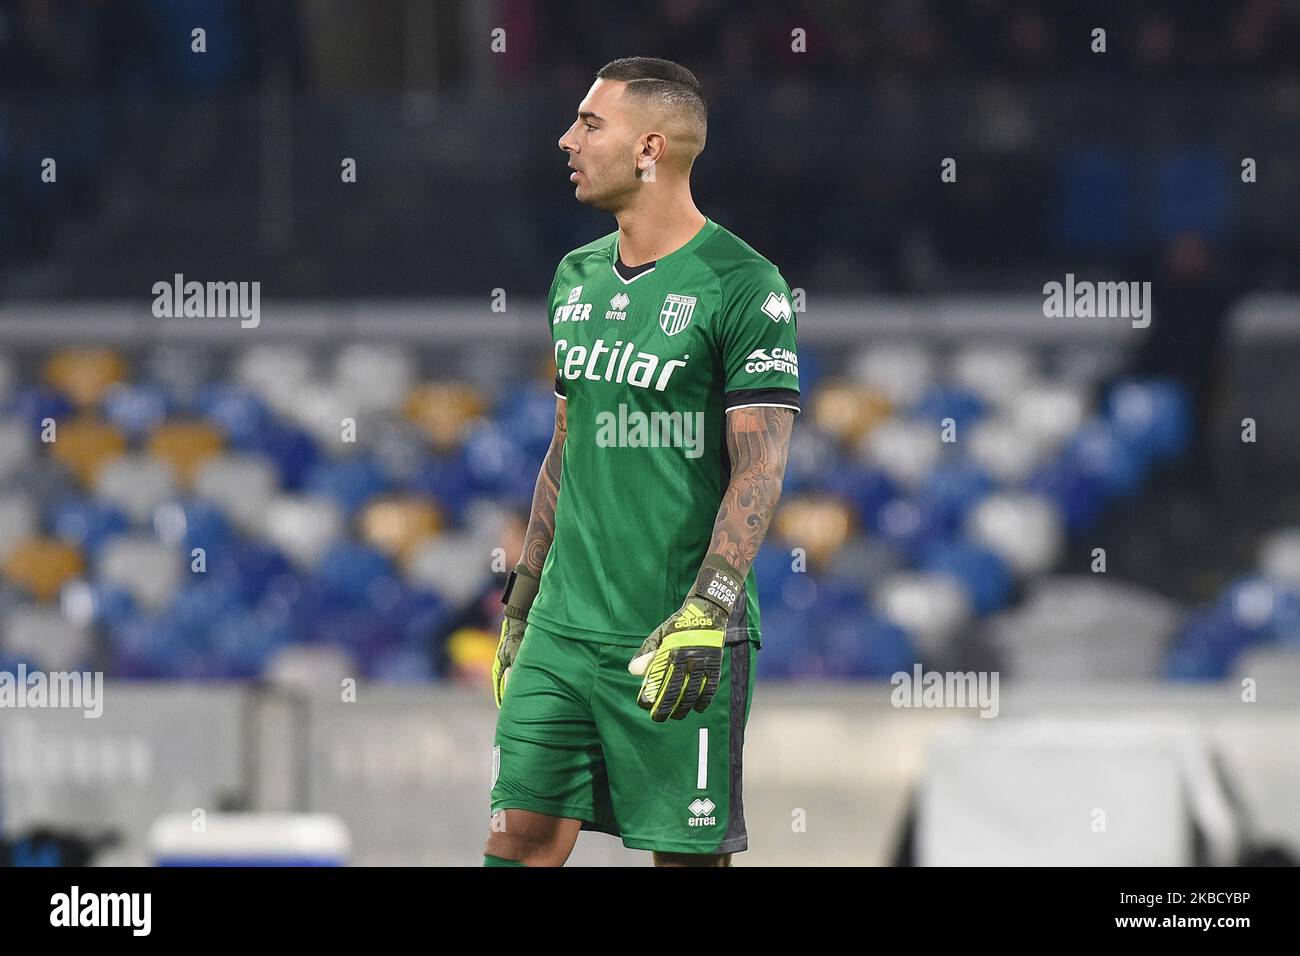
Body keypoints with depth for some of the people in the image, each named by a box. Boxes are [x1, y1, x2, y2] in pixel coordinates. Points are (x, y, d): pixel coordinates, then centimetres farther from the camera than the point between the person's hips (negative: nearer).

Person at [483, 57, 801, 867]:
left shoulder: (742, 284, -9)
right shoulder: (577, 277, 14)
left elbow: (760, 466, -14)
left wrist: (706, 611, -24)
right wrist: (522, 598, 21)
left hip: (678, 643, -6)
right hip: (563, 631, 6)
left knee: (687, 852, -1)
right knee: (520, 839, 0)